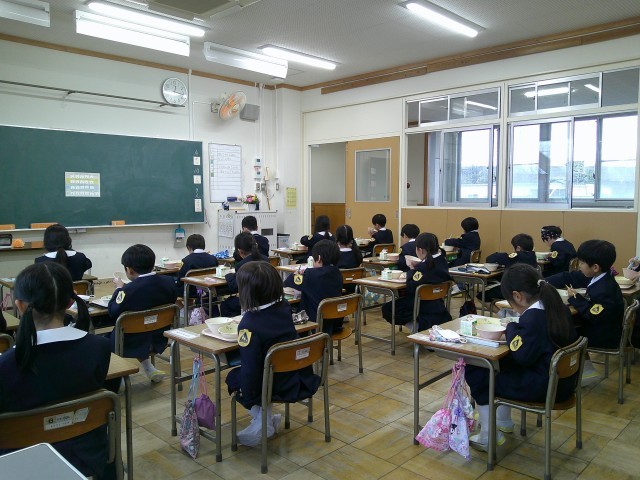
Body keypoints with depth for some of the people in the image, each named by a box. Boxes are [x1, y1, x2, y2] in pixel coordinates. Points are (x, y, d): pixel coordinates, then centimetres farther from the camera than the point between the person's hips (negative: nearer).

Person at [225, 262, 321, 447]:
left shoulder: (249, 325, -24)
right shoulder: (284, 308, -5)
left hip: (276, 388, -6)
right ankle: (267, 417, 18)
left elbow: (250, 367, -21)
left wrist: (249, 399, -7)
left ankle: (262, 420, 7)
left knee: (233, 378, 21)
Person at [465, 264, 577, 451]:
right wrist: (516, 330, 3)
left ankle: (489, 436, 8)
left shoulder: (532, 317, -24)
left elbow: (522, 356, -26)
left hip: (543, 389, -9)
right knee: (503, 363, 29)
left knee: (475, 371, 0)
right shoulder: (559, 308, 3)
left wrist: (512, 328, -12)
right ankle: (503, 421, 38)